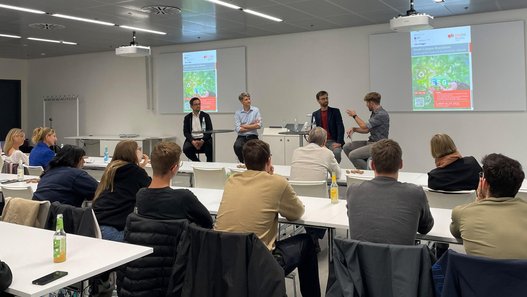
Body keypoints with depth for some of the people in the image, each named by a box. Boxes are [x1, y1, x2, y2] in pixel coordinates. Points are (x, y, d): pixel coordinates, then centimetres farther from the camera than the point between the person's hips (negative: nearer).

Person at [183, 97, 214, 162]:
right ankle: (197, 163, -7)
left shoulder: (205, 116, 10)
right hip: (192, 140, 1)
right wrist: (192, 141, -17)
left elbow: (209, 130, 1)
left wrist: (202, 141, -17)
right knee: (186, 148, -29)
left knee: (210, 145, -33)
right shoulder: (187, 118, 12)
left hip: (204, 139, -1)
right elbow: (186, 132, 3)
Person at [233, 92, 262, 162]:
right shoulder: (238, 113, 2)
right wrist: (252, 126, -6)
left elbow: (259, 125, -9)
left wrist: (244, 126, -7)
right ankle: (243, 162, -6)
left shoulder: (256, 110, 3)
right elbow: (238, 129, -8)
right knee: (237, 146, -31)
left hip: (252, 136, 0)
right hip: (241, 136, 0)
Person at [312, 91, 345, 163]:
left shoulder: (335, 111, 7)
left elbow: (340, 127, -2)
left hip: (333, 141, -1)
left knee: (336, 153, -34)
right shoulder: (315, 114, 15)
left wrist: (339, 142, -16)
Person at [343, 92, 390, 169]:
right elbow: (367, 130, 20)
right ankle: (361, 167, 11)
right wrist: (353, 129, 4)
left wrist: (355, 115, -3)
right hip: (370, 142, 10)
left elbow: (364, 126, -19)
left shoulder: (382, 114, -19)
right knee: (347, 147, 6)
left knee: (352, 155, -22)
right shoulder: (374, 113, 13)